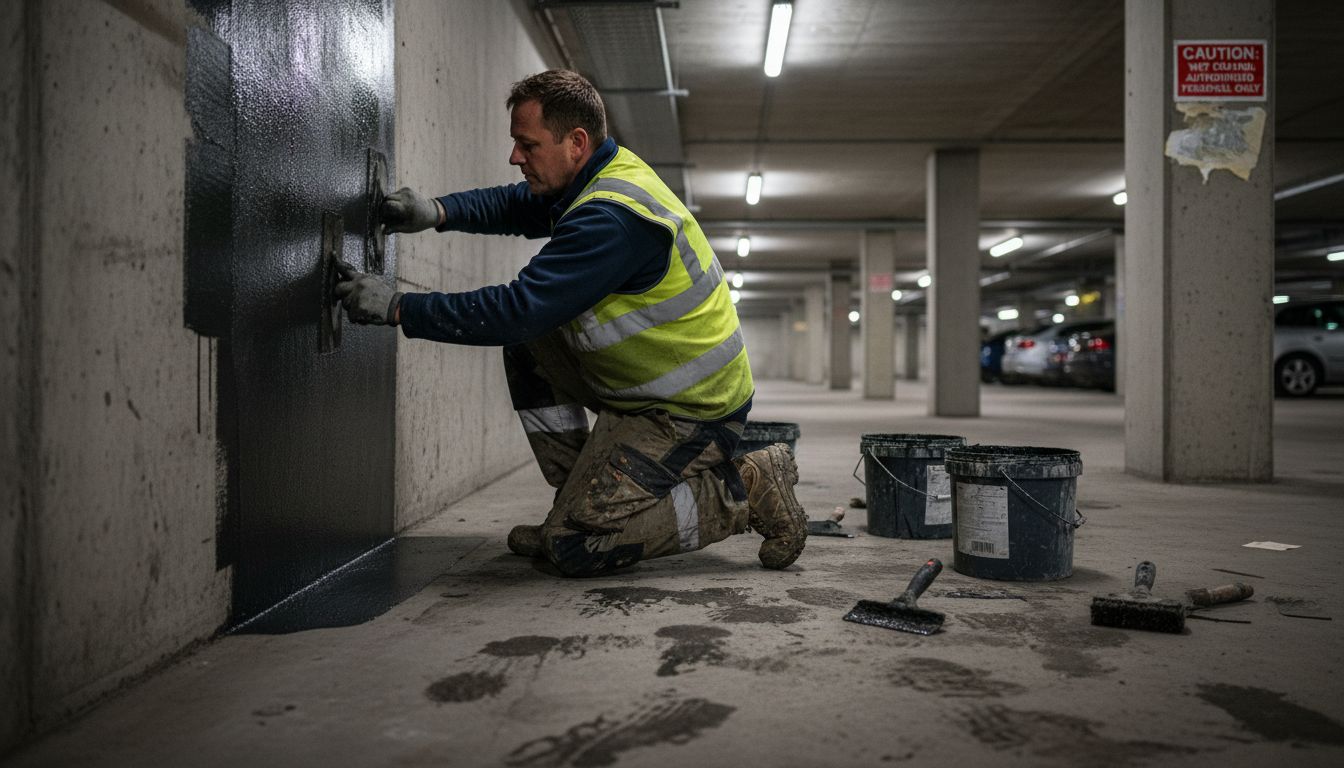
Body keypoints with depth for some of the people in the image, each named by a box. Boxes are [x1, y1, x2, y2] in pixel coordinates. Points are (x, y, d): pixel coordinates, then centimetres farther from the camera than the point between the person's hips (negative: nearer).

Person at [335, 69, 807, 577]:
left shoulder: (611, 219, -26)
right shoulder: (600, 177, 5)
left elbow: (518, 309, -29)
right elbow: (513, 205, 18)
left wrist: (398, 308, -22)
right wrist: (438, 212, -1)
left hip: (689, 410, -10)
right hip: (648, 381, 10)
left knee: (576, 547, -11)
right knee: (526, 344, 10)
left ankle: (745, 488, -2)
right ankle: (582, 500, 13)